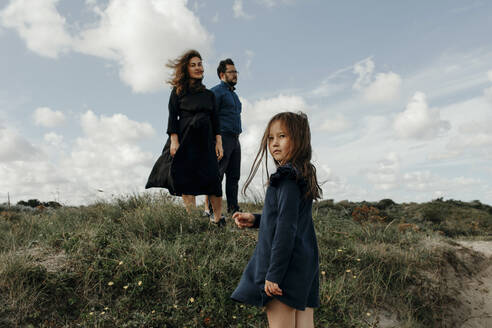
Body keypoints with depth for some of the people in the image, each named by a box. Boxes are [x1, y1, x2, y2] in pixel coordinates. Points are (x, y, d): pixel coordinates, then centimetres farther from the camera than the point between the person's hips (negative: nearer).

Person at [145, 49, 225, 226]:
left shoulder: (209, 94, 16)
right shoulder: (178, 91, 6)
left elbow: (215, 120, 14)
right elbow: (172, 117, -1)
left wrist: (218, 142, 6)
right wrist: (174, 141, -11)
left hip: (205, 140, 2)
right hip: (185, 139, -2)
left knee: (212, 177, -6)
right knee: (185, 178, -4)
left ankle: (218, 218, 3)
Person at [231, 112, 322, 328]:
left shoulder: (287, 177, -16)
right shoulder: (302, 175, 12)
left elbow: (287, 228, -21)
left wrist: (274, 273, -19)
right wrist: (255, 220, 13)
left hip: (287, 267, -9)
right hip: (305, 267, 9)